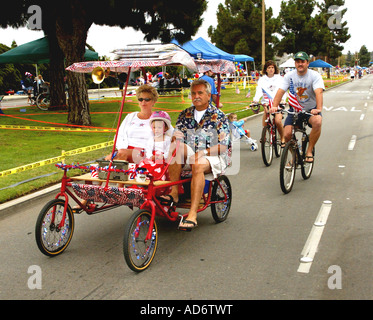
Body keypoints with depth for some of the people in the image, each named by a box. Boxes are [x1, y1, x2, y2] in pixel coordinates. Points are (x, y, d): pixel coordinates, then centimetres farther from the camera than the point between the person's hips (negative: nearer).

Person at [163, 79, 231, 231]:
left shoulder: (219, 116, 3)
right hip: (189, 157, 4)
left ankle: (192, 214, -42)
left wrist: (203, 152, -21)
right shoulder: (185, 114, 16)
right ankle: (173, 193, -31)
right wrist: (176, 145, -18)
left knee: (198, 165, -37)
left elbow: (223, 146, -6)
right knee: (177, 146, -28)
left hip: (213, 157, -4)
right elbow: (176, 137, 6)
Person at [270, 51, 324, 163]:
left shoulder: (315, 75, -11)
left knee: (317, 122, -36)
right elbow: (280, 91, -13)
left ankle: (309, 151, -16)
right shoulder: (289, 76, -2)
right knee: (287, 134, -18)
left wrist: (319, 109, -43)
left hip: (311, 110, -2)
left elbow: (319, 92, -26)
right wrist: (274, 106, -30)